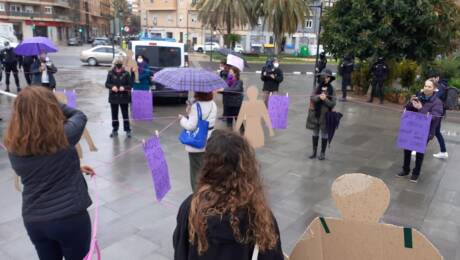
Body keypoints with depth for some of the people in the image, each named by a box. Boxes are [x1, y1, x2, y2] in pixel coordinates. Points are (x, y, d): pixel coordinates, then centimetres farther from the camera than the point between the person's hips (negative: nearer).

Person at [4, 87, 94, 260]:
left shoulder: (13, 146, -6)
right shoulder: (62, 135, -20)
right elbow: (79, 116, 2)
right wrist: (52, 104, 10)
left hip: (33, 220, 4)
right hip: (70, 217, -4)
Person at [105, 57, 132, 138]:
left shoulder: (126, 74, -5)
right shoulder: (111, 73, 0)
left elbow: (130, 85, -2)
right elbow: (107, 84, 2)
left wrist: (124, 87, -22)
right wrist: (112, 87, -18)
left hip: (124, 97, -2)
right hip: (113, 97, 2)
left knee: (125, 114, 4)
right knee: (114, 114, 10)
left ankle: (127, 130, 13)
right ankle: (115, 130, 22)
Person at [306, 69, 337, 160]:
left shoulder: (331, 89, -6)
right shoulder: (318, 87, 0)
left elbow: (332, 103, -9)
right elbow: (312, 98, -9)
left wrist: (325, 99, -24)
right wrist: (319, 96, -26)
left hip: (325, 115, -3)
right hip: (315, 114, 3)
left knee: (324, 134, 8)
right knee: (315, 133, 13)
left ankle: (323, 153, 21)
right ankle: (314, 151, 26)